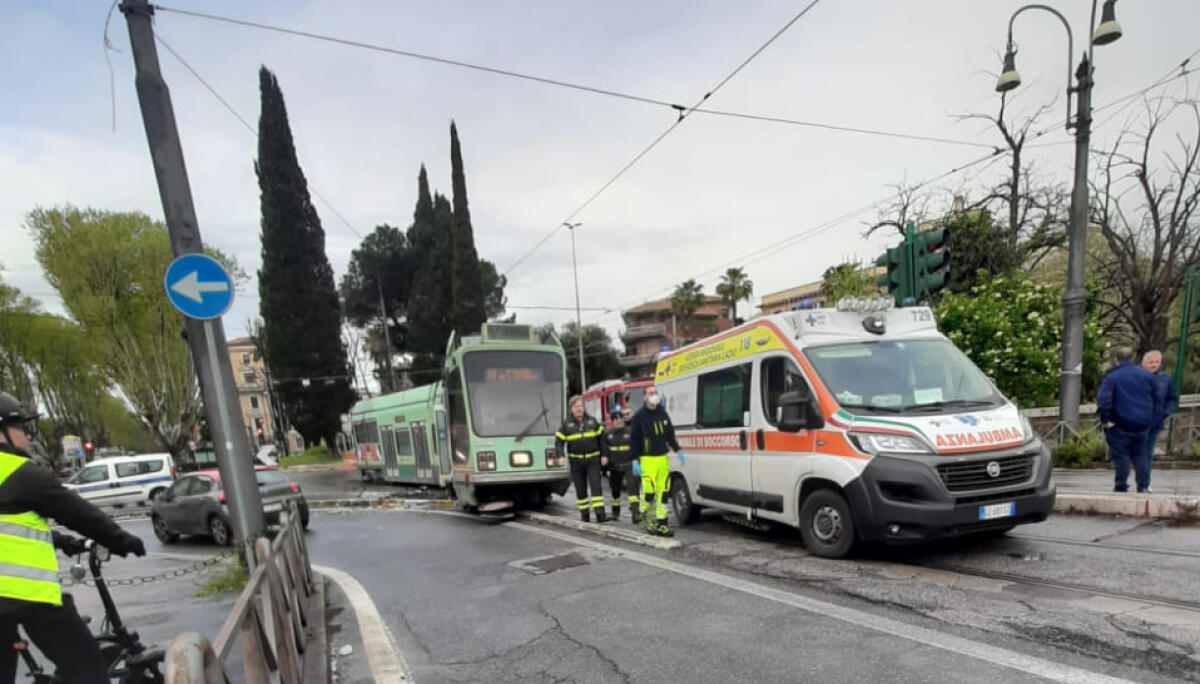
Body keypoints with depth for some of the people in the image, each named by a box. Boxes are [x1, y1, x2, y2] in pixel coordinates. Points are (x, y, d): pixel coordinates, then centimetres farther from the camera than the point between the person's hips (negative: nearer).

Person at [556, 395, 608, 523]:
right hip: (576, 461, 0)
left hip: (593, 459, 0)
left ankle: (600, 514, -12)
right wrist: (561, 456, -13)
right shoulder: (566, 424, 2)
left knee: (596, 485, -10)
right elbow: (559, 441, 2)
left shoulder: (592, 421, 6)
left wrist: (604, 454, 3)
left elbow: (601, 438, 9)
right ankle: (584, 515, 17)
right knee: (580, 489, 6)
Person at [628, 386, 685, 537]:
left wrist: (677, 450, 17)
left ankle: (661, 524, 11)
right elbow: (633, 439, -5)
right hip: (647, 460, -5)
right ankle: (646, 516, 18)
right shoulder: (639, 416, -4)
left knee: (663, 491, 3)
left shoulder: (663, 413, 12)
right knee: (649, 491, -8)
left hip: (663, 458, 5)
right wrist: (634, 460, -9)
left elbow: (670, 434, 22)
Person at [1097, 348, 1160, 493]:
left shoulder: (1112, 377, -11)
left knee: (1121, 457, 1)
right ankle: (1144, 486, 14)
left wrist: (1105, 420, -14)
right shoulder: (1146, 375, 8)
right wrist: (1152, 417, 19)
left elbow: (1103, 400, -23)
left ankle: (1121, 487, 4)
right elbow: (1156, 398, 14)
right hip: (1142, 424, 5)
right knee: (1140, 455, 16)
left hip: (1120, 426, -5)